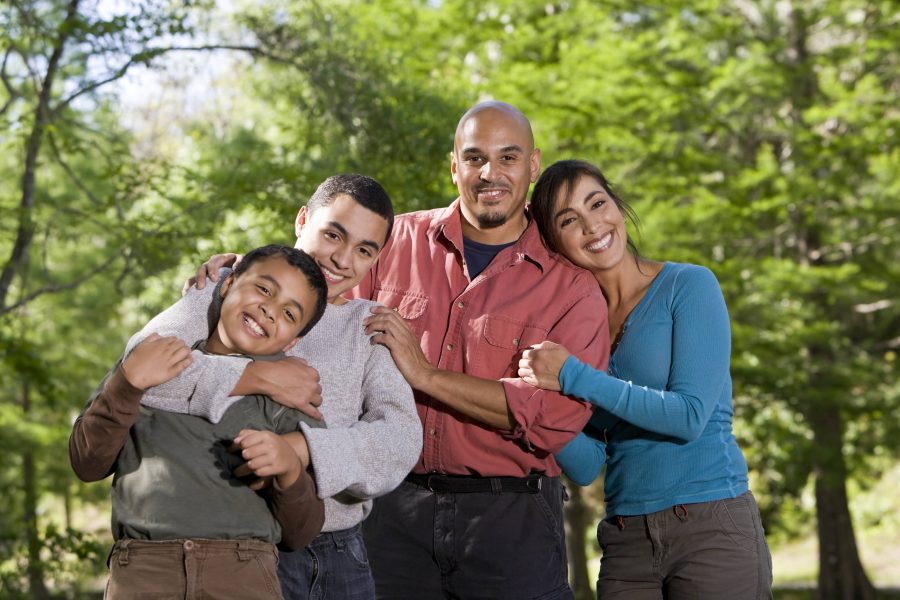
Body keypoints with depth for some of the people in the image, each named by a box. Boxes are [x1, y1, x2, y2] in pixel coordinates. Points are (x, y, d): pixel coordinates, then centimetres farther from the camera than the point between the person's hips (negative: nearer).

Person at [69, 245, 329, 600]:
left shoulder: (285, 400, 17)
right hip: (140, 569, 0)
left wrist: (290, 469, -6)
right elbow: (87, 465, 11)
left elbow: (300, 534, 13)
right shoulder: (146, 362, 20)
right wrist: (127, 384, -2)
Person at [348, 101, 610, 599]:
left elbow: (558, 414, -14)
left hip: (510, 522, -1)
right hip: (393, 508, 2)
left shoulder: (571, 286, -1)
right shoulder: (397, 241, 5)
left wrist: (425, 375, -17)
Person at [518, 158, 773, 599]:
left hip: (712, 529, -4)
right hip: (626, 543, 4)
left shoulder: (689, 285, -4)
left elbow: (691, 415, -15)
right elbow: (585, 466, 3)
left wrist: (575, 378, -17)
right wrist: (542, 397, -13)